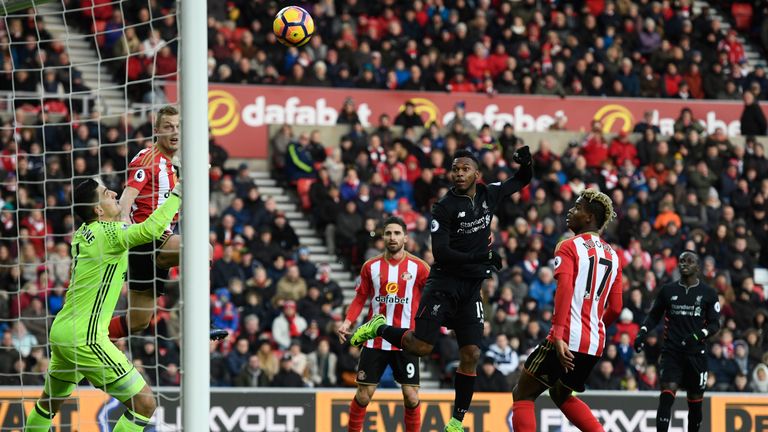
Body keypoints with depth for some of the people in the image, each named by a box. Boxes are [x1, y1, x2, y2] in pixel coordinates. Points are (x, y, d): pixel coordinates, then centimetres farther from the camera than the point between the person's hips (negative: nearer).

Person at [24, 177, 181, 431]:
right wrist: (176, 195, -21)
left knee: (50, 401, 28)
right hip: (85, 338, -9)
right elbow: (150, 229, -32)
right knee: (144, 404, -7)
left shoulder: (82, 233, 11)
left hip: (61, 331, 9)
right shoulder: (106, 233, -15)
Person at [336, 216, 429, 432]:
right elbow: (360, 298, 9)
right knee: (363, 395, 0)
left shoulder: (418, 267, -2)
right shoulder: (371, 266, 3)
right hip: (375, 340, 1)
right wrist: (347, 323, -5)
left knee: (411, 397, -4)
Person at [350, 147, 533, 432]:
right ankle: (378, 328, 14)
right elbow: (440, 252, -17)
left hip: (472, 288, 4)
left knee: (471, 355, -3)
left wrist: (525, 162, -2)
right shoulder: (445, 207, -11)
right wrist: (480, 257, -26)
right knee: (421, 346, -15)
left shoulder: (488, 194, 6)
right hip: (445, 282, -4)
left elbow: (523, 181, 22)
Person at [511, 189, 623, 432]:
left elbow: (565, 290, -19)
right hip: (595, 343, 7)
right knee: (561, 395, 28)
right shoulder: (613, 256, 16)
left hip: (567, 340, -7)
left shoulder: (569, 247, -4)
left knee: (523, 395, 6)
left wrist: (558, 335, -27)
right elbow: (615, 309, 15)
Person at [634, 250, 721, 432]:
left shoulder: (709, 293, 4)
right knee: (667, 394, -18)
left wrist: (699, 335, -16)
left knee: (695, 401, 7)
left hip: (696, 353, 0)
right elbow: (654, 315, 17)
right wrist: (643, 332, -1)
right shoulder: (668, 290, 8)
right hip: (672, 351, 0)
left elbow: (715, 324, 3)